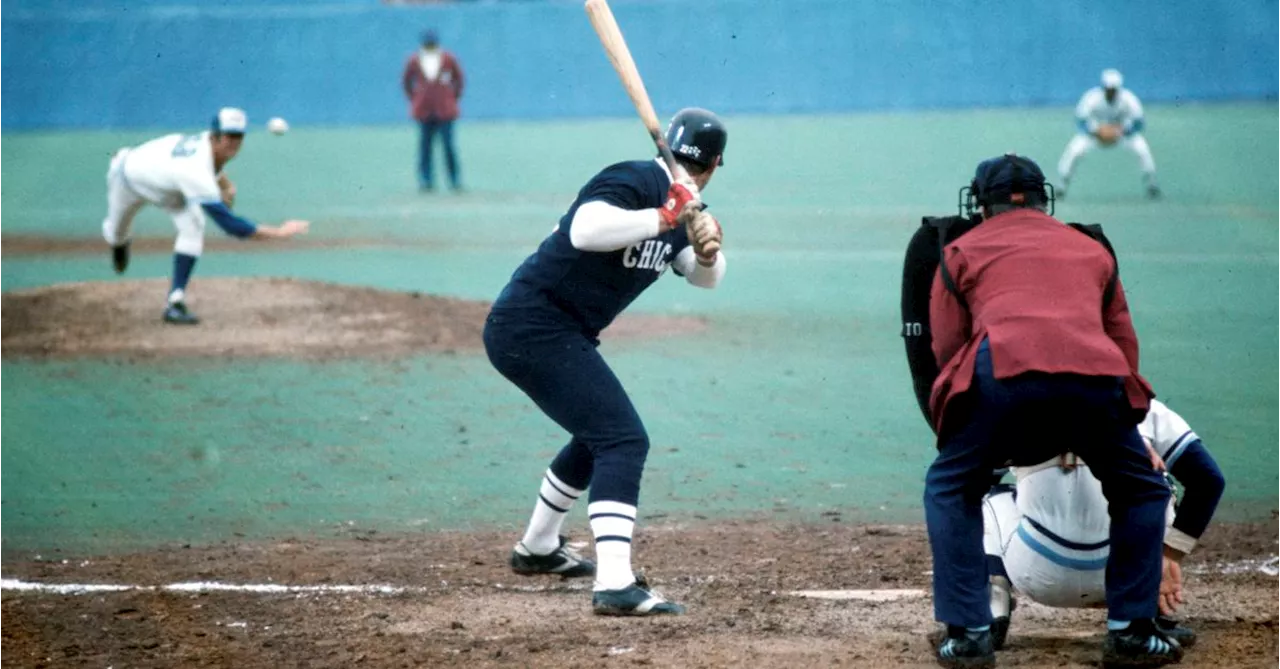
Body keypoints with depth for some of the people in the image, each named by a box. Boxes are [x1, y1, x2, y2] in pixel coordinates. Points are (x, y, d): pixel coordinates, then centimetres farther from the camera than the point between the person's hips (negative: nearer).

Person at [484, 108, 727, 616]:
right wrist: (664, 218, -31)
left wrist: (707, 251, -8)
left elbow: (706, 278, 13)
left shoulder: (680, 207, 12)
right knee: (623, 440, -18)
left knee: (599, 435, 28)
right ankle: (615, 586, -28)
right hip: (535, 329, -10)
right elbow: (584, 230, -35)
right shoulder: (634, 183, -16)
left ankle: (537, 549, 46)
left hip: (552, 335, 10)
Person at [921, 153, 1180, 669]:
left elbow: (947, 348, 23)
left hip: (1003, 371, -2)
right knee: (1141, 492, 25)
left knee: (950, 490, 21)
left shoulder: (962, 250, 28)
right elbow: (1125, 345, 34)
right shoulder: (1092, 250, 35)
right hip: (1096, 375, 2)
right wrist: (1078, 433, 42)